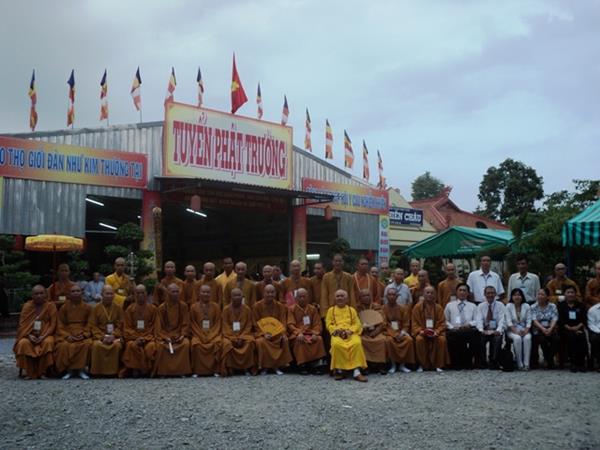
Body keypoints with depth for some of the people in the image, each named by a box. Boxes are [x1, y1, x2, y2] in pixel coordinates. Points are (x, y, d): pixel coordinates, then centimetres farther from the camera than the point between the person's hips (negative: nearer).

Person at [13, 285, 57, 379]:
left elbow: (53, 324, -3)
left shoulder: (51, 306, 1)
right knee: (23, 343, -31)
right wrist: (29, 335, -15)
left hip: (45, 335, -1)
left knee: (48, 342, -35)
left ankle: (42, 372, -22)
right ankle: (30, 373, -19)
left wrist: (43, 336, -18)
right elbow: (22, 324, 2)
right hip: (29, 335, 2)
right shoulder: (27, 306, 6)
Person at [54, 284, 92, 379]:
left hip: (83, 335, 0)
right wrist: (67, 336, -11)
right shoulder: (64, 307, 9)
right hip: (67, 334, 0)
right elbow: (60, 325, 6)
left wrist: (84, 334, -11)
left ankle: (81, 369, -20)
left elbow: (89, 324, 7)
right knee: (64, 346, -32)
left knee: (87, 344, -33)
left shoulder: (87, 307, 9)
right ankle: (69, 370, -17)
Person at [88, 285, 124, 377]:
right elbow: (93, 326, 2)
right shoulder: (96, 308, 7)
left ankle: (113, 370, -20)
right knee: (96, 345, -32)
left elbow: (120, 325, 3)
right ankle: (97, 371, -20)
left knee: (117, 345, -33)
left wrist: (113, 335, -15)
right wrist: (102, 337, -13)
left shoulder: (118, 308, 8)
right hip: (100, 335, 0)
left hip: (115, 335, 0)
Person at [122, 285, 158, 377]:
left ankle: (146, 369, -13)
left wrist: (146, 338, -11)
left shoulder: (153, 309, 9)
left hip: (148, 337, 0)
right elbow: (127, 328, 6)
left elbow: (155, 327, 5)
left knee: (150, 346, -32)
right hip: (133, 336, 0)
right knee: (132, 346, -34)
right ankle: (135, 368, -17)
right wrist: (136, 338, -12)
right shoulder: (130, 309, 10)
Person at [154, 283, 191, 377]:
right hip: (165, 335, 0)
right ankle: (163, 371, -18)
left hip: (179, 334, 1)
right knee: (160, 345, -32)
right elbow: (159, 326, 0)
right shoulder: (162, 307, 1)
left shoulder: (183, 306, 3)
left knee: (186, 344, -31)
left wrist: (182, 335, -11)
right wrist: (165, 337, -15)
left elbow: (185, 324, 5)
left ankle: (182, 371, -21)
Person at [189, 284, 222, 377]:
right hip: (198, 334, 0)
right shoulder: (194, 307, 6)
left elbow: (218, 323, 5)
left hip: (212, 334, 0)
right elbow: (192, 324, 5)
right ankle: (197, 370, -22)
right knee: (196, 344, -32)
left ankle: (216, 370, -21)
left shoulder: (215, 306, 8)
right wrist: (200, 335, -8)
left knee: (217, 343, -30)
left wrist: (211, 335, -10)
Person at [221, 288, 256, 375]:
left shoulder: (247, 309, 4)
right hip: (230, 334, -1)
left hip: (244, 334, 1)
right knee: (227, 343, -33)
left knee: (250, 341, -30)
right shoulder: (226, 309, 2)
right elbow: (225, 326, -2)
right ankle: (229, 367, -23)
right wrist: (233, 338, -16)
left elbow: (248, 325, 2)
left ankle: (247, 367, -21)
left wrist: (241, 337, -13)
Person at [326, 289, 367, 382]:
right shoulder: (331, 310, 19)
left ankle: (356, 371, -34)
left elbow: (357, 324, 9)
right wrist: (336, 330, -11)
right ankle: (339, 370, -23)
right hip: (337, 334, -1)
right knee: (336, 344, -37)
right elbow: (329, 324, 9)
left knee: (357, 343, -35)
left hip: (351, 333, 1)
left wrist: (349, 331, -11)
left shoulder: (351, 310, 20)